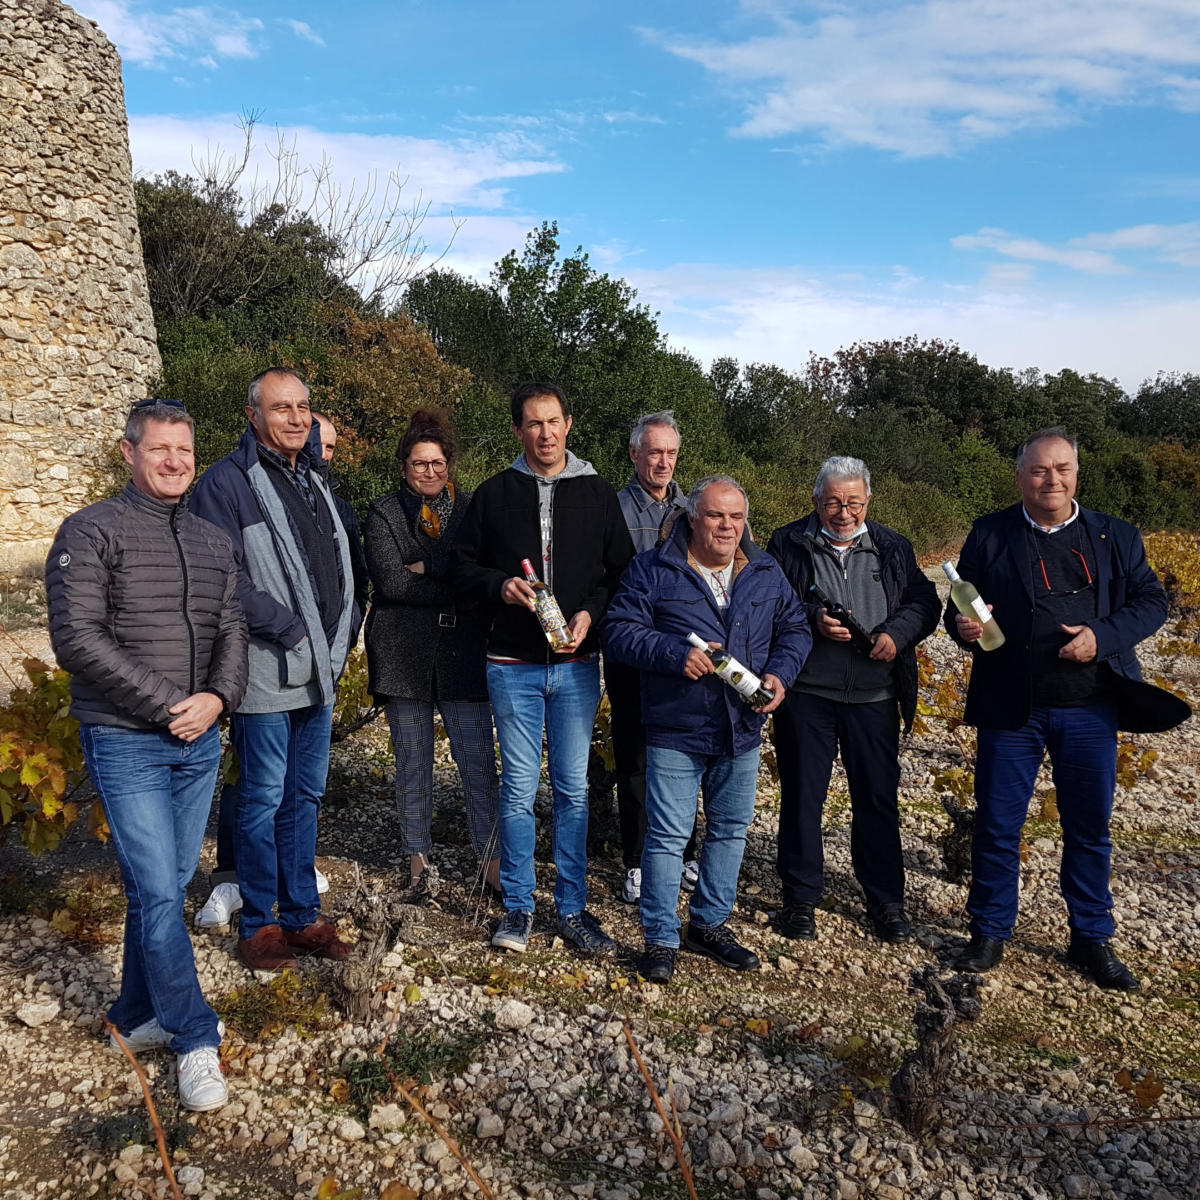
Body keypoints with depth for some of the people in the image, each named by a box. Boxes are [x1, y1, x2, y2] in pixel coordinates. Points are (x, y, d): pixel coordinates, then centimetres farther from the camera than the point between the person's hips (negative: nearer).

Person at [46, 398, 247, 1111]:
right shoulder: (92, 533, -6)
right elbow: (77, 639, -14)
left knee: (168, 888, 13)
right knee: (157, 893, -4)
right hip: (126, 743, -5)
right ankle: (196, 1039, 10)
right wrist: (167, 706, -16)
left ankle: (138, 1016, 31)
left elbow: (232, 632, 9)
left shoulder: (214, 543, 11)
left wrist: (217, 697, -11)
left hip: (200, 742, 5)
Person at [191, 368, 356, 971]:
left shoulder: (313, 478, 15)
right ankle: (259, 924, 20)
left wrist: (337, 643, 11)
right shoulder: (226, 482, -9)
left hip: (319, 672, 7)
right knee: (263, 802, 4)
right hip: (267, 674, -7)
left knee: (305, 798, 15)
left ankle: (302, 915, 27)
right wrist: (289, 629, -16)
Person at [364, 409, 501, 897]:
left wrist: (428, 568, -12)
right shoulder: (384, 513, 5)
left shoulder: (471, 508, 10)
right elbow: (388, 579, -9)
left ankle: (490, 856, 9)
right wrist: (454, 588, -11)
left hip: (463, 650, 1)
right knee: (412, 760, 10)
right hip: (404, 651, 0)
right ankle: (418, 854, 24)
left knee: (479, 759, -2)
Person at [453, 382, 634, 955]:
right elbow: (464, 566, 8)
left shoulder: (598, 494, 7)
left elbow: (622, 569, 7)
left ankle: (572, 908, 19)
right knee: (519, 789, 5)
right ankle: (518, 905, 19)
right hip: (514, 664, 0)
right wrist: (500, 586, -12)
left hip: (577, 664, 1)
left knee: (573, 789, 7)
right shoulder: (494, 494, 6)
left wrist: (592, 612, -10)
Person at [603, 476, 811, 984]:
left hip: (743, 731, 5)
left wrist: (779, 674, -6)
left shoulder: (767, 573, 7)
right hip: (675, 732, -4)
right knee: (668, 836, -1)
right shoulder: (652, 569, -6)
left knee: (731, 830, 16)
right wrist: (676, 654, -23)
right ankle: (661, 938, 16)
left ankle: (710, 924, 34)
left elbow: (795, 629, 13)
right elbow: (619, 632, -11)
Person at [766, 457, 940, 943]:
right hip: (806, 693, -2)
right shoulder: (788, 544, 2)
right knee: (802, 796, 6)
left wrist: (896, 633, -11)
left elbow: (925, 602, 7)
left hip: (874, 697, 2)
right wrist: (813, 619, -17)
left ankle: (886, 900, 23)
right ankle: (800, 898, 21)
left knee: (878, 798, 8)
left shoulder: (893, 548, 10)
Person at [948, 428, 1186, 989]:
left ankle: (1091, 938, 29)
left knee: (1090, 828, 12)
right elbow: (959, 607, 6)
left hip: (1089, 710, 1)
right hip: (1010, 708, -1)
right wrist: (962, 625, -17)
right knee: (997, 826, 6)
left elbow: (1150, 601, 4)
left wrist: (1103, 636, -13)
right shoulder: (989, 535, 4)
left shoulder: (1115, 537, 7)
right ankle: (990, 933, 23)